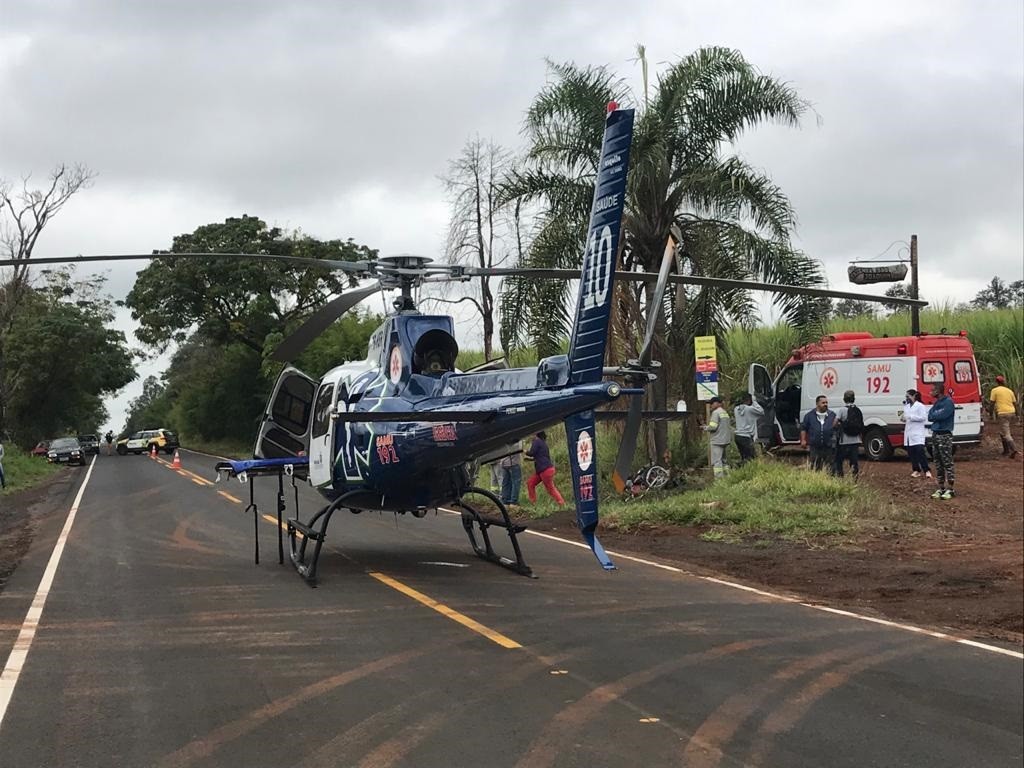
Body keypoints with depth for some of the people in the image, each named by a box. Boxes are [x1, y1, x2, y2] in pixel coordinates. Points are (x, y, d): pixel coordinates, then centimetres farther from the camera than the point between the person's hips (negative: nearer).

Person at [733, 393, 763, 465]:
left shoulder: (737, 409, 9)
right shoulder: (750, 409, -12)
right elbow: (761, 411, -3)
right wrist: (754, 402, 1)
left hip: (738, 436, 8)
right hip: (746, 437, -8)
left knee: (743, 457, 15)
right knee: (751, 458, -6)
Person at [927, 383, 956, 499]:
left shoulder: (948, 402, -11)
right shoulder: (936, 403, 16)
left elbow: (941, 415, -19)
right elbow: (930, 416, 10)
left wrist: (934, 415, -2)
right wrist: (937, 415, -7)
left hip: (945, 435, -9)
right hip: (935, 434, 9)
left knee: (947, 463, -6)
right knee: (938, 463, 10)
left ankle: (950, 489, -5)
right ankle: (941, 488, 15)